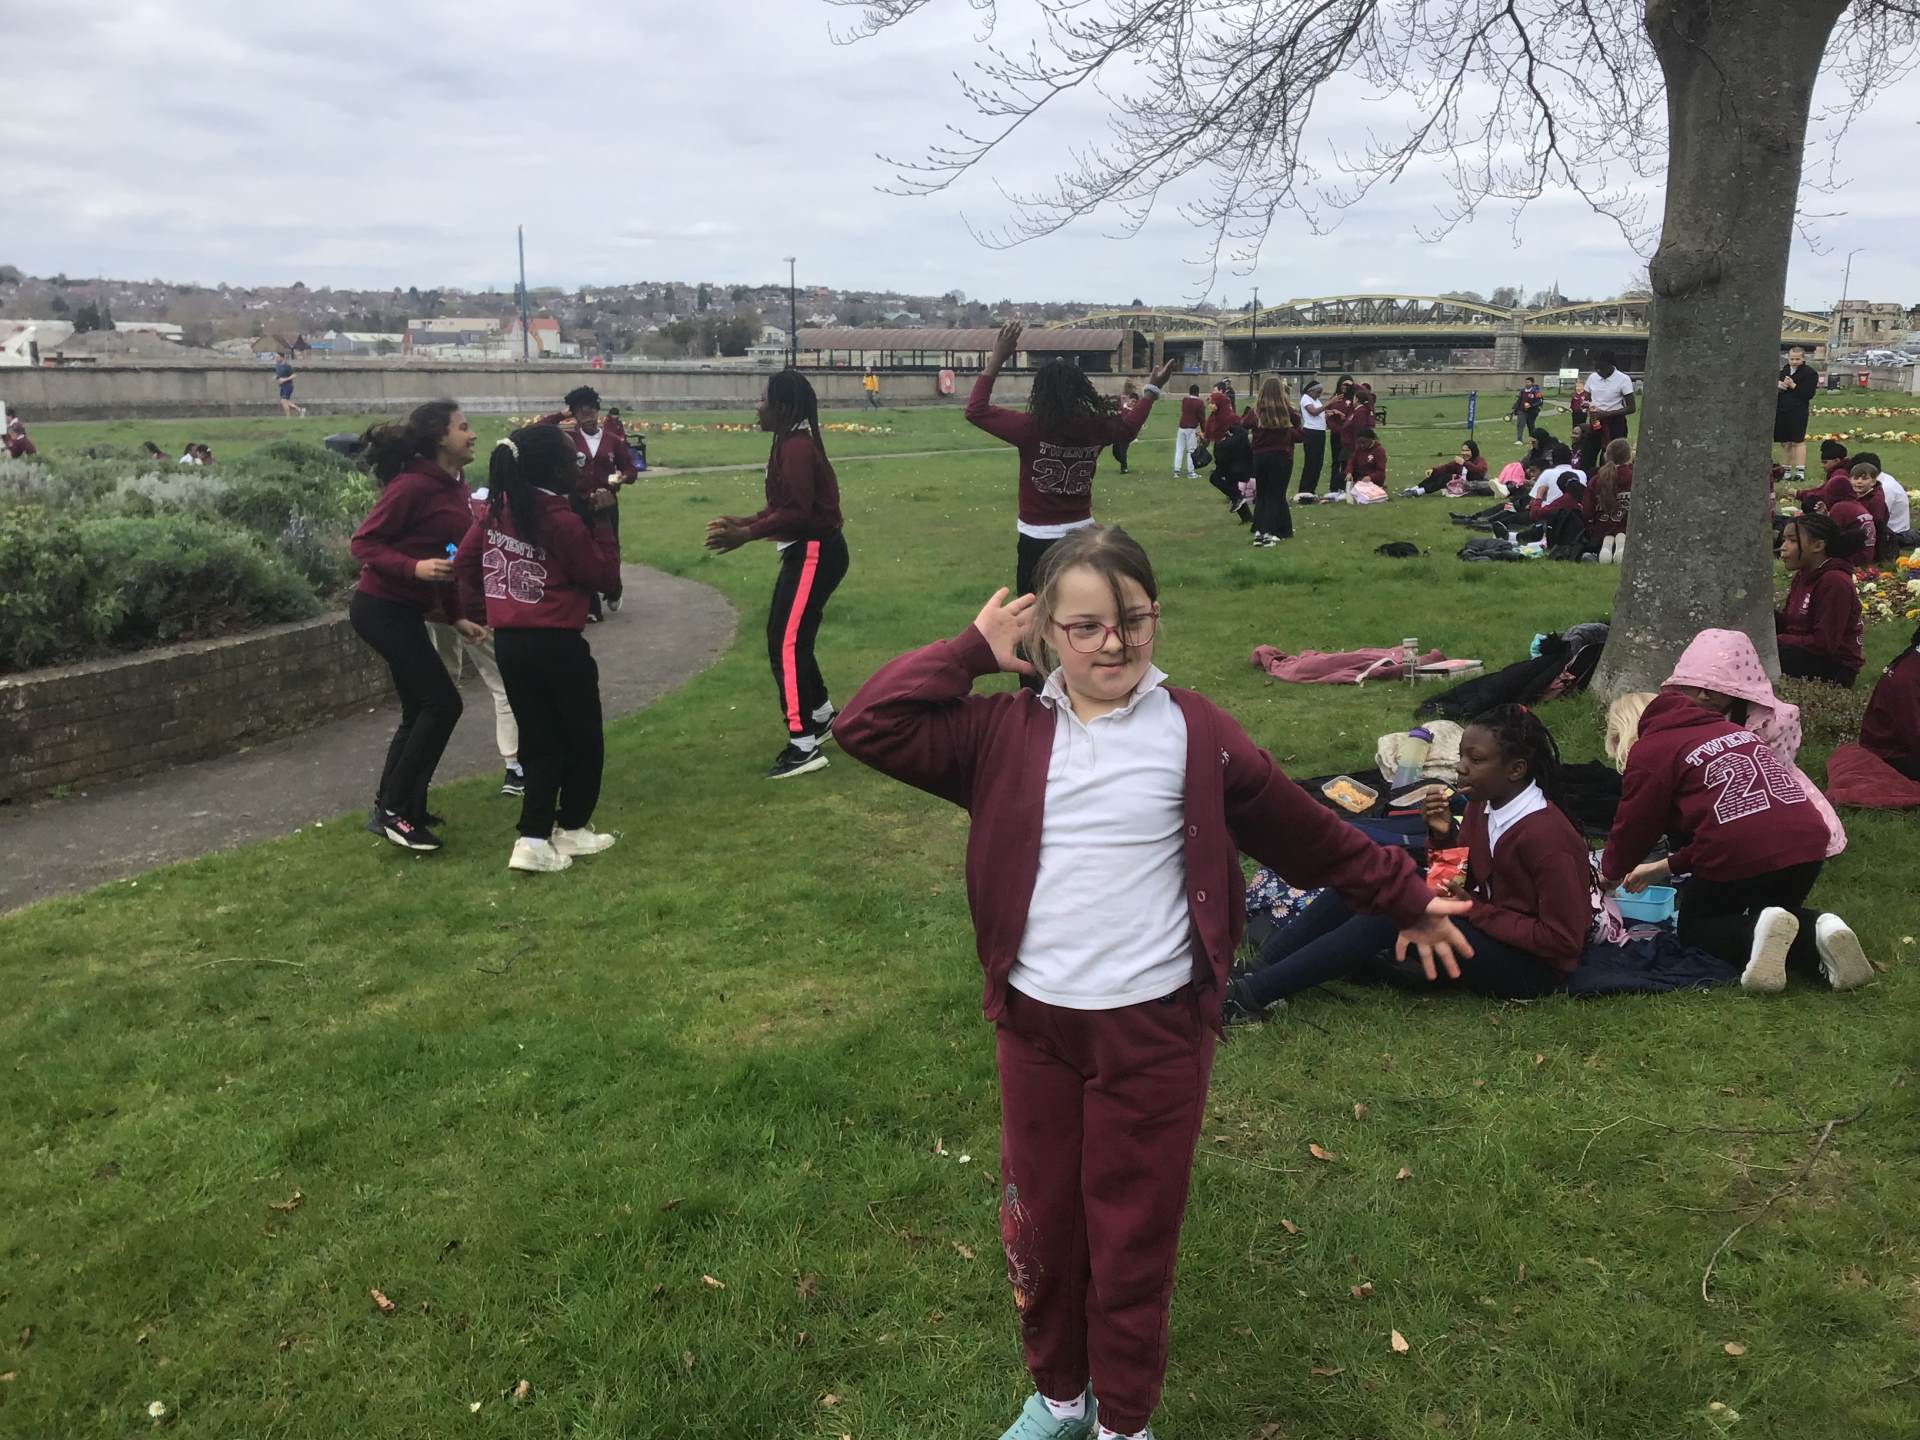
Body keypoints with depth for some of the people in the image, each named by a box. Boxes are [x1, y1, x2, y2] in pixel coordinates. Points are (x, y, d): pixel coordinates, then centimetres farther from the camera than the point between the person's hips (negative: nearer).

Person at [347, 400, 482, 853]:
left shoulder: (454, 488, 8)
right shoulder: (413, 485, -19)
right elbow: (364, 542, -18)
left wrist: (455, 616, 16)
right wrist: (414, 568, -30)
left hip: (404, 610, 9)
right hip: (383, 608, -9)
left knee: (420, 711, 14)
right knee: (442, 703, -8)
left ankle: (390, 809, 25)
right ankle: (396, 812, 1)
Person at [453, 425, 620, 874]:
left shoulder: (497, 509, 5)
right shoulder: (564, 521, -15)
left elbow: (464, 562, 10)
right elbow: (605, 577, -7)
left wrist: (475, 614, 17)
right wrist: (599, 523, -3)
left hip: (508, 643, 7)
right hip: (557, 644, -7)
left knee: (540, 743, 14)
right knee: (584, 741, 13)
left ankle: (533, 840, 5)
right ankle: (572, 831, 22)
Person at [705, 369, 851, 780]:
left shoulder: (796, 447, -20)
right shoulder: (791, 443, 13)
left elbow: (797, 511, -27)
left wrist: (745, 535, -25)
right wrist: (744, 521, 14)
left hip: (814, 555, -11)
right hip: (806, 552, 11)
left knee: (786, 645, -10)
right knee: (789, 638, 18)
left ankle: (804, 746, -7)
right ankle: (822, 716, 33)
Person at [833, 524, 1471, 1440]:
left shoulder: (1196, 735, -5)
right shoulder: (1007, 735, -2)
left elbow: (1308, 834, 4)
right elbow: (869, 727, -11)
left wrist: (1404, 898, 11)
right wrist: (972, 650, -9)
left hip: (1157, 1028, -2)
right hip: (1035, 1023, 2)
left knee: (1135, 1237, 11)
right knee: (1037, 1226, 16)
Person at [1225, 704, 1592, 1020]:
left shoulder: (1545, 836, -25)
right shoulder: (1483, 805, -2)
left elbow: (1562, 940, -21)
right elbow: (1463, 879, 8)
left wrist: (1475, 909, -21)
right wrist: (1443, 835, -12)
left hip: (1534, 968, -8)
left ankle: (1252, 995, -26)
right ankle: (1258, 971, -15)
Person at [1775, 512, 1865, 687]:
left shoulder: (1835, 582, -18)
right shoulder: (1802, 576, 11)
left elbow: (1823, 644, -22)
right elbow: (1789, 624, 9)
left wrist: (1774, 641, -20)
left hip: (1834, 669, -9)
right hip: (1802, 655, 9)